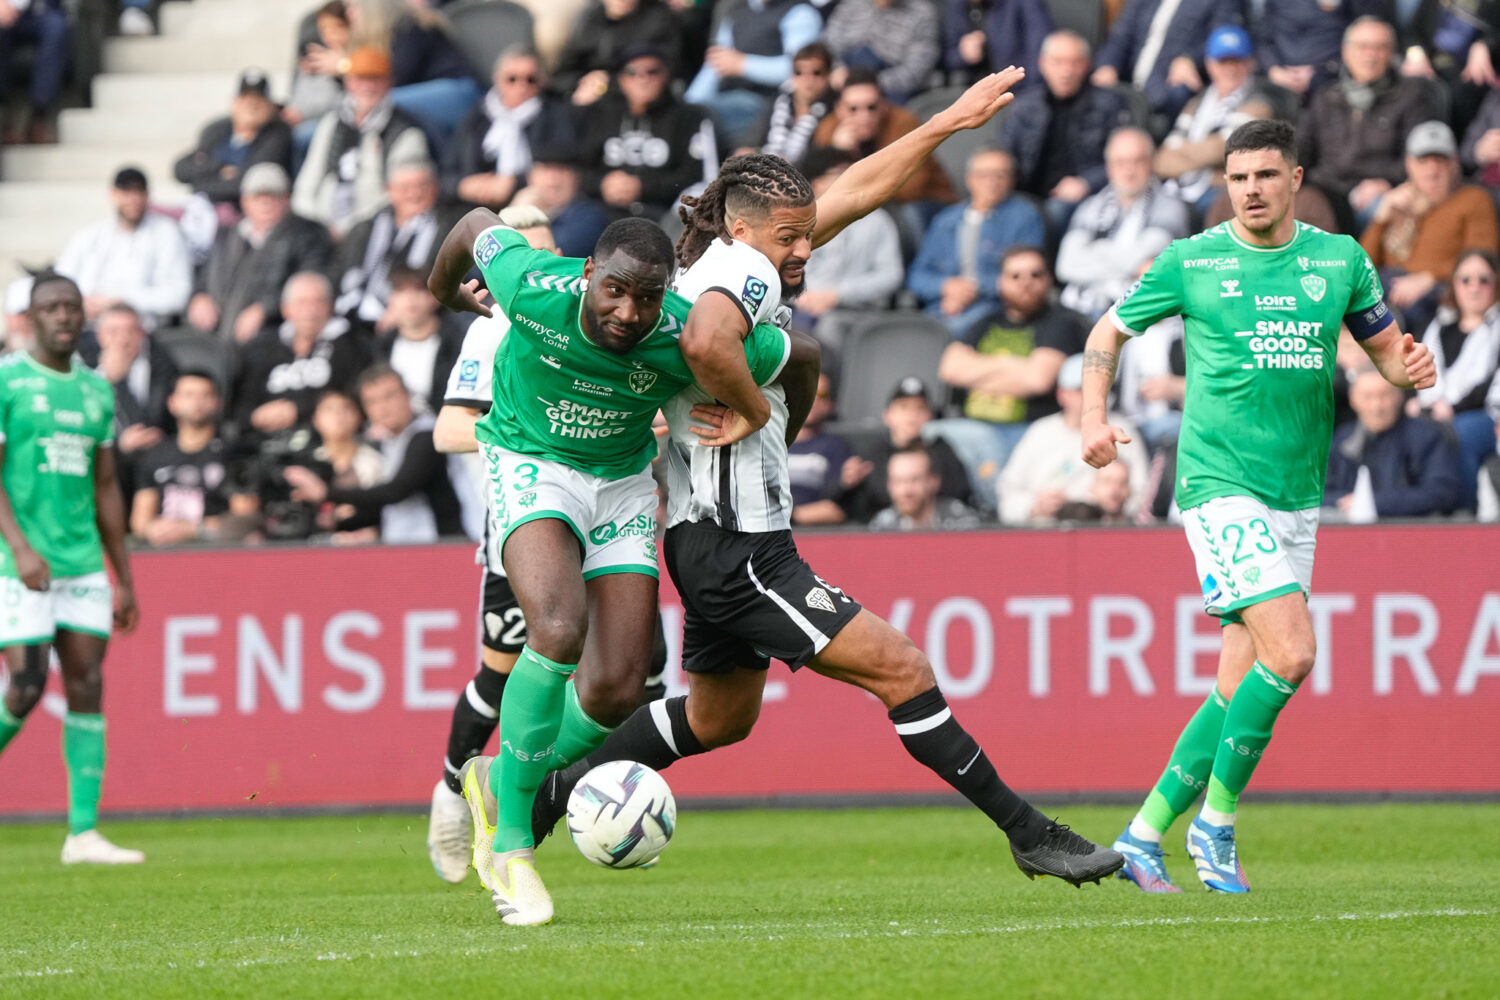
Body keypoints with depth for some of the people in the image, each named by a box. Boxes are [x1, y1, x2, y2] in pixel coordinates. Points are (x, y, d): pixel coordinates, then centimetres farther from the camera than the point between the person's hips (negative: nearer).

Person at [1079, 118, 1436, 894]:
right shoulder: (1190, 263, -1)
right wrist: (1093, 421, -5)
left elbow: (1386, 346, 17)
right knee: (1290, 653, -20)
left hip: (1298, 496, 5)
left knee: (1241, 685, 4)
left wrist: (1412, 367, -7)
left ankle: (1143, 835, 15)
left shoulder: (1340, 260, 7)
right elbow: (1108, 332, 10)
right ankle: (1216, 822, -5)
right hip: (1221, 486, -5)